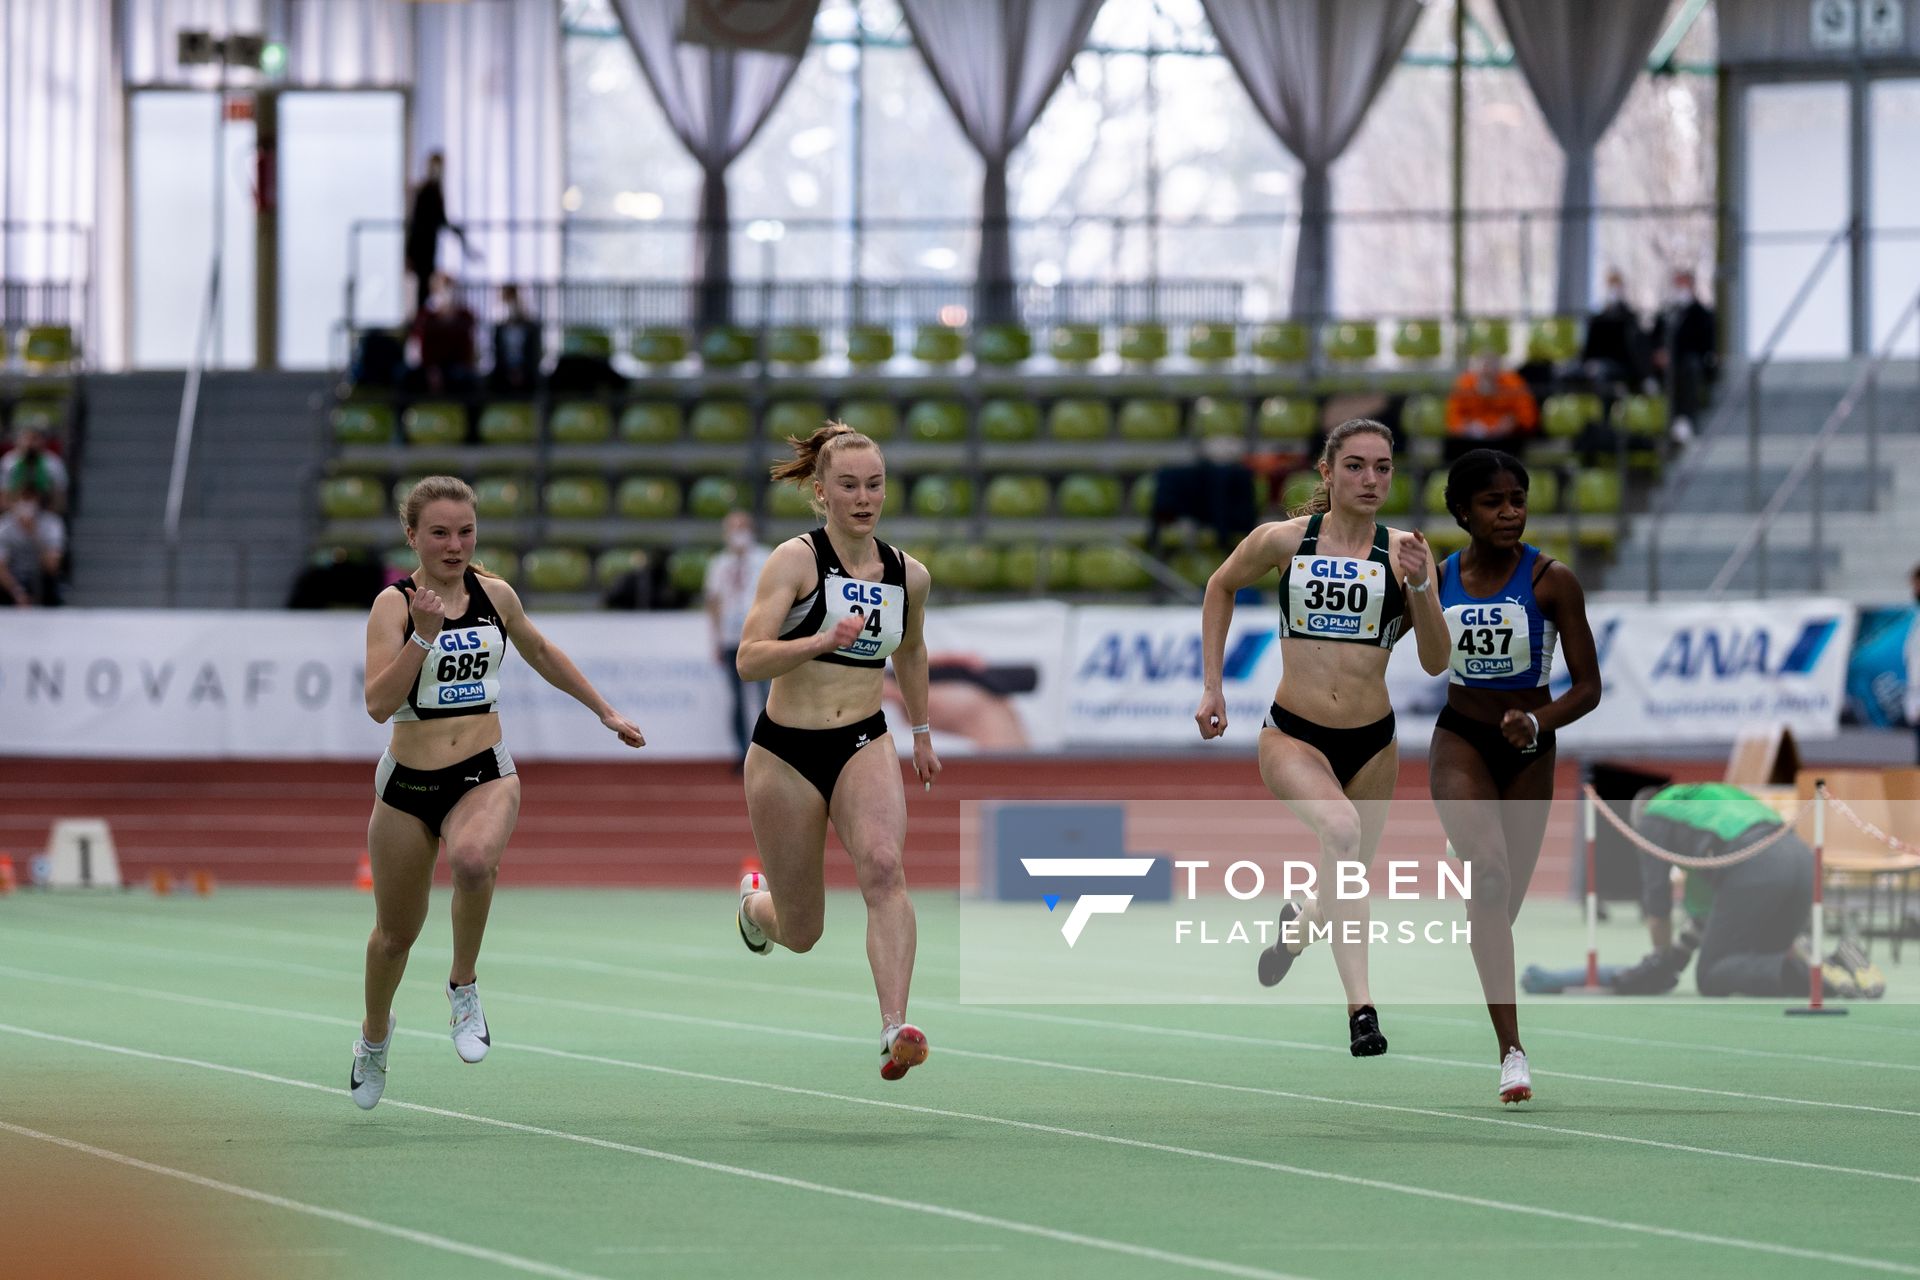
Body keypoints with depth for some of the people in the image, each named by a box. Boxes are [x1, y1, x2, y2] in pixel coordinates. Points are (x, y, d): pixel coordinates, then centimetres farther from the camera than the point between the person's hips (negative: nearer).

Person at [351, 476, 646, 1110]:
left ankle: (464, 986, -10)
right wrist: (424, 634, -29)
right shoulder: (394, 605, -9)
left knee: (474, 859, -35)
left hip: (485, 773, 1)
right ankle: (375, 1035, 42)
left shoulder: (495, 595, 3)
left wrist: (606, 712, 28)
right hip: (409, 782, -1)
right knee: (396, 933, 11)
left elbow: (540, 652, 24)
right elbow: (378, 703, -21)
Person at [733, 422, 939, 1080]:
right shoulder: (796, 560, -10)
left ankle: (896, 1028, -36)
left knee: (884, 866, -28)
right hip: (785, 753, -2)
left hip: (864, 746, 2)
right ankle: (756, 901, 46)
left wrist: (922, 733, 32)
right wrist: (823, 640, -32)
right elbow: (749, 659, -18)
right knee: (800, 933, 7)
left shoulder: (909, 575, 4)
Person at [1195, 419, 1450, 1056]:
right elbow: (1220, 588, 18)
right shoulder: (1282, 541, -2)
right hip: (1293, 734, -3)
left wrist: (1419, 586, -20)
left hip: (1371, 741, 3)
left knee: (1349, 880, 15)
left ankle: (1300, 925, 55)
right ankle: (1360, 1007, -34)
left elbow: (1435, 662, -5)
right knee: (1341, 827, -32)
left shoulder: (1403, 551, -1)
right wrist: (1211, 686, 13)